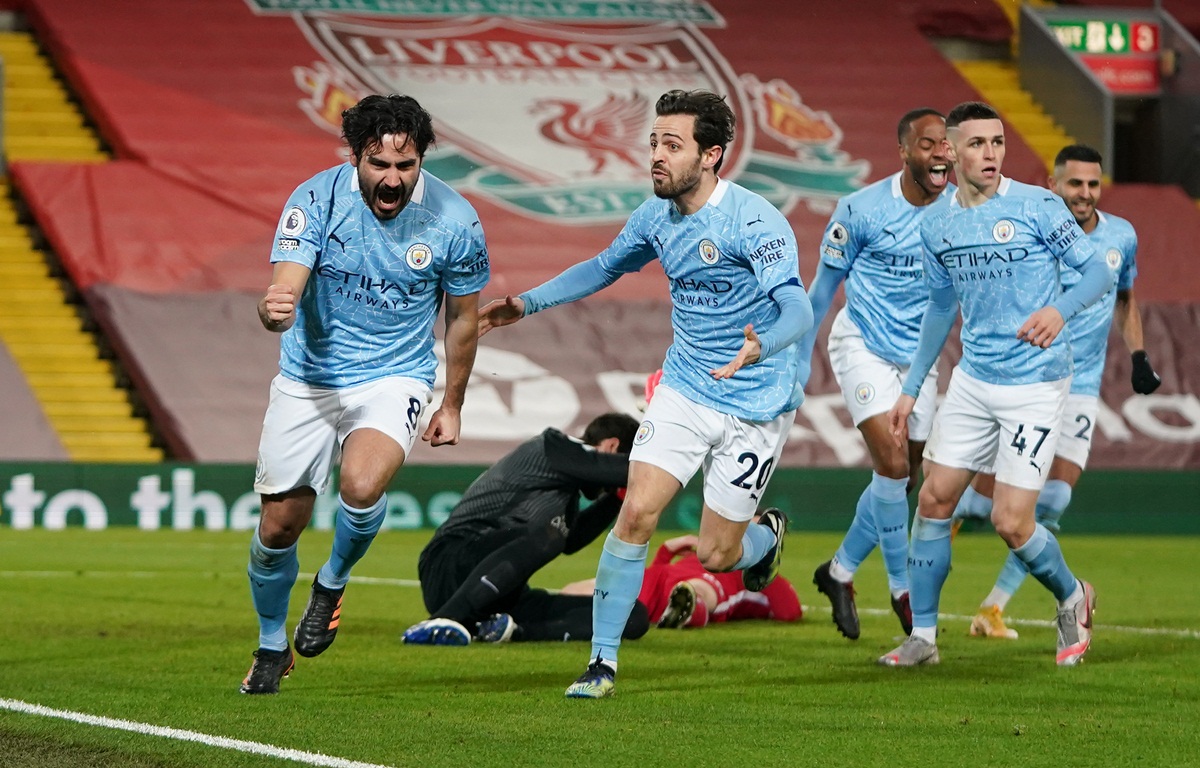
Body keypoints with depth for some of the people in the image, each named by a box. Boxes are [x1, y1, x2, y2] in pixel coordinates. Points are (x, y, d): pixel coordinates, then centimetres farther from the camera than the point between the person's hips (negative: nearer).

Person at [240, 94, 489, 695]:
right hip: (308, 379, 1)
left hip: (395, 378, -1)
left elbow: (462, 316, 3)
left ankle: (333, 583, 3)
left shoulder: (453, 221, -13)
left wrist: (452, 406, 12)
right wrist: (274, 310, -50)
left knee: (361, 486, -30)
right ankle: (271, 648, 31)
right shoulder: (315, 200, -16)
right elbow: (283, 292, -25)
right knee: (279, 525, 4)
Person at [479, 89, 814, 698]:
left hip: (755, 406, -5)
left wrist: (761, 345, -50)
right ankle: (603, 661, -3)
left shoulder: (754, 221, -21)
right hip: (683, 391, 5)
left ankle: (766, 537, 38)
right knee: (636, 512, -12)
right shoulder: (656, 216, 0)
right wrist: (529, 303, 14)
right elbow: (606, 266, 20)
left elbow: (797, 309, -29)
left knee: (714, 555, 0)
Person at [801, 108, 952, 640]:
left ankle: (839, 572, 28)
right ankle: (902, 588, -4)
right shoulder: (861, 209, -15)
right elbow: (824, 285, -4)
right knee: (892, 465, -18)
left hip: (919, 353, 5)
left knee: (903, 480, 7)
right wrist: (798, 359, -1)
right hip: (863, 346, -5)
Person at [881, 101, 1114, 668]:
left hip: (1036, 383, -5)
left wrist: (1060, 309, -29)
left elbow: (1099, 271, -8)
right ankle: (922, 637, 14)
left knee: (1011, 522, -9)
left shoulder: (1037, 207, -11)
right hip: (973, 381, 6)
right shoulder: (937, 226, 6)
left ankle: (1072, 598, 20)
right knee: (933, 499, 2)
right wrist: (911, 388, 19)